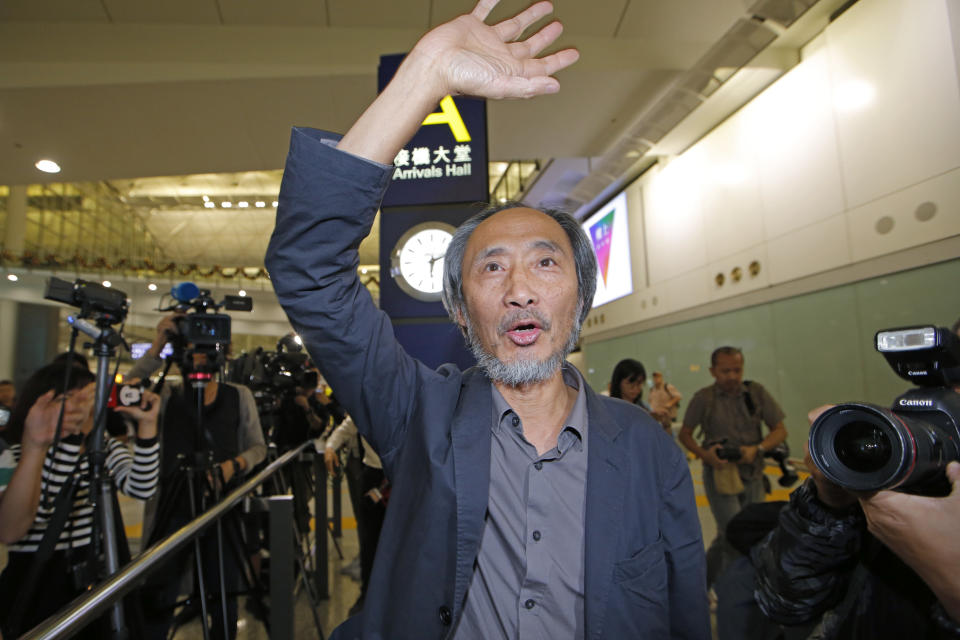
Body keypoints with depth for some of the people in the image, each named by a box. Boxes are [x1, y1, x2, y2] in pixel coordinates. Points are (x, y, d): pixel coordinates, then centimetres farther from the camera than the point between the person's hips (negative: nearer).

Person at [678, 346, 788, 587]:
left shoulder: (756, 392, -2)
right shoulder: (704, 398, -7)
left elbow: (780, 430, 2)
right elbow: (684, 434, 1)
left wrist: (757, 449, -16)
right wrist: (705, 454, -17)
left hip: (752, 476, 3)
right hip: (720, 474, -3)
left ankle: (702, 583, 36)